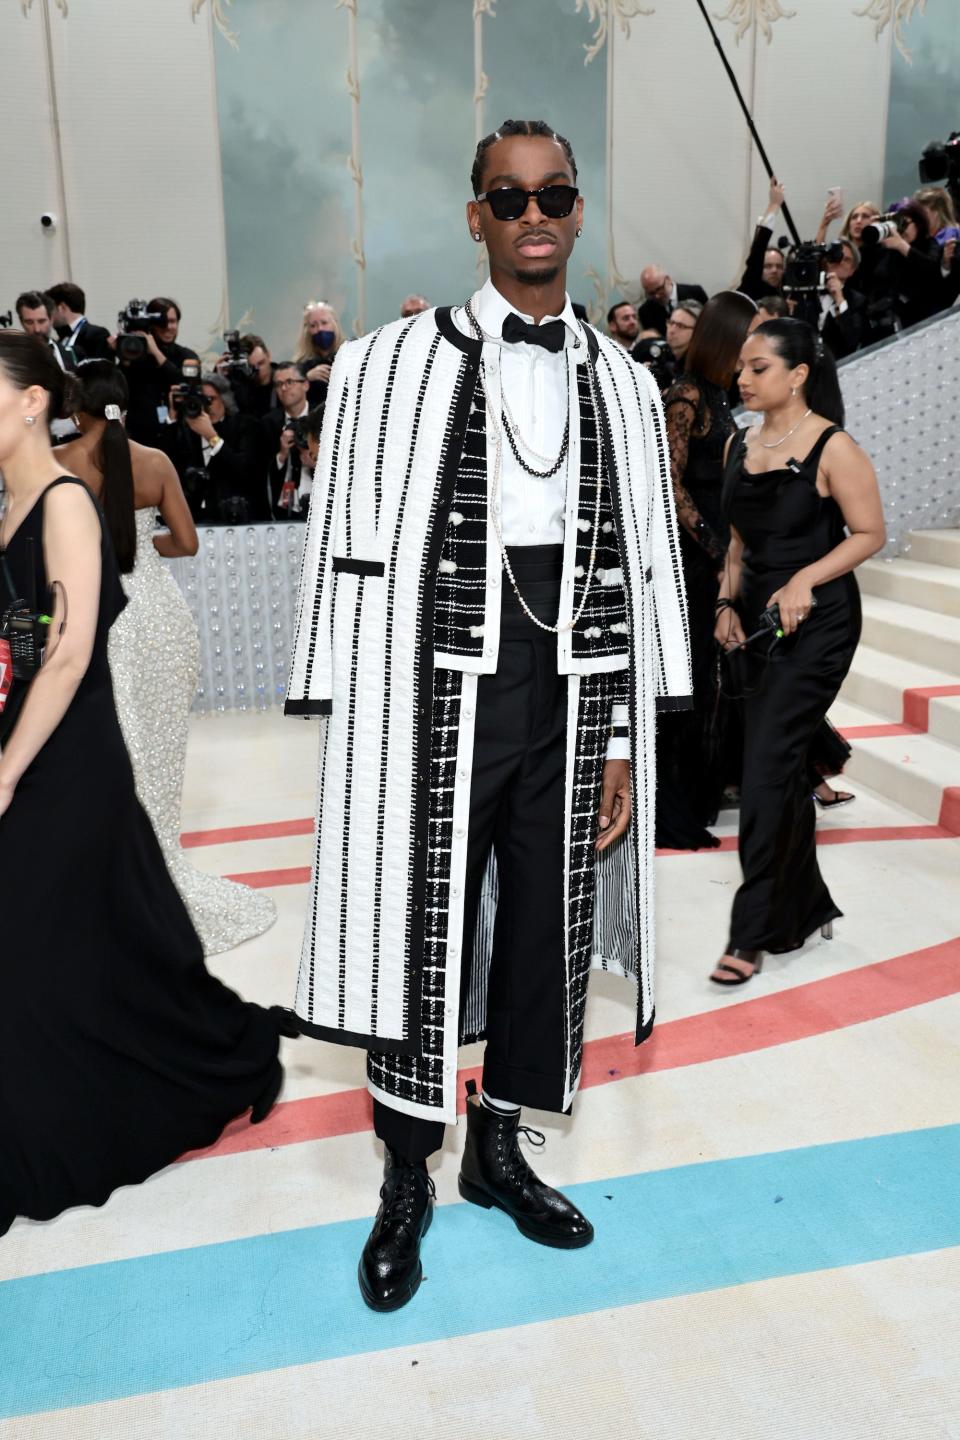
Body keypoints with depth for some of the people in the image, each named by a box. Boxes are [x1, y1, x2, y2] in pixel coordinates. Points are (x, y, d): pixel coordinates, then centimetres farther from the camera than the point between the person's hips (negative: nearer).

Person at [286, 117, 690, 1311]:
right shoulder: (394, 366, -1)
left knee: (546, 935, 13)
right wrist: (356, 735, -7)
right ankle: (408, 1179, 30)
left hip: (572, 703, 4)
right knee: (417, 941, 5)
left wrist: (624, 740, 4)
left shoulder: (622, 384, 9)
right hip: (432, 705, -3)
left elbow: (643, 567, 8)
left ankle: (497, 1152, 37)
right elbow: (349, 552, -3)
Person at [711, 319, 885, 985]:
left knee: (766, 767, -11)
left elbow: (870, 534, -10)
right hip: (758, 621, 7)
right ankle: (806, 907, 30)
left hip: (817, 623, -7)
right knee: (784, 766, 13)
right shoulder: (740, 444, 9)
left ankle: (751, 932, -1)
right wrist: (728, 600, 5)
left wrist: (804, 580, -22)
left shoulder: (833, 447, -11)